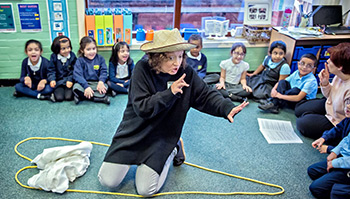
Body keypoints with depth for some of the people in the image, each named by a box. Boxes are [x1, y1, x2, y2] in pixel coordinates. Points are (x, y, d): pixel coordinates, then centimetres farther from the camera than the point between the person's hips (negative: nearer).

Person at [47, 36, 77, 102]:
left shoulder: (72, 56, -4)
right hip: (59, 81, 0)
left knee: (69, 97, -18)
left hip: (69, 81, 0)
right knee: (59, 98, -16)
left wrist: (70, 80, -13)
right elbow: (51, 70, 0)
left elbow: (74, 70, -2)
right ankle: (55, 93, 16)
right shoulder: (54, 57, -3)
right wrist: (52, 79, -16)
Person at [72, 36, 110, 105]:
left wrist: (101, 81, -27)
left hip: (96, 83, 1)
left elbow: (103, 71, -4)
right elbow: (77, 75, -16)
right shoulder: (80, 61, -5)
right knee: (76, 87, -32)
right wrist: (86, 87, -31)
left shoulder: (100, 58, 2)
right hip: (84, 83, -1)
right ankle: (101, 98, -28)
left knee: (105, 86, -29)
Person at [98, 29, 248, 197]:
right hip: (133, 132, 0)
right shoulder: (142, 69, -17)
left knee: (146, 189, -5)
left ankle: (171, 152, 18)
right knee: (108, 181, -1)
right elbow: (142, 108, -22)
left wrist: (227, 108, -24)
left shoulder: (186, 74, -11)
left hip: (161, 137, 0)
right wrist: (170, 93, -32)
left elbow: (207, 95, -5)